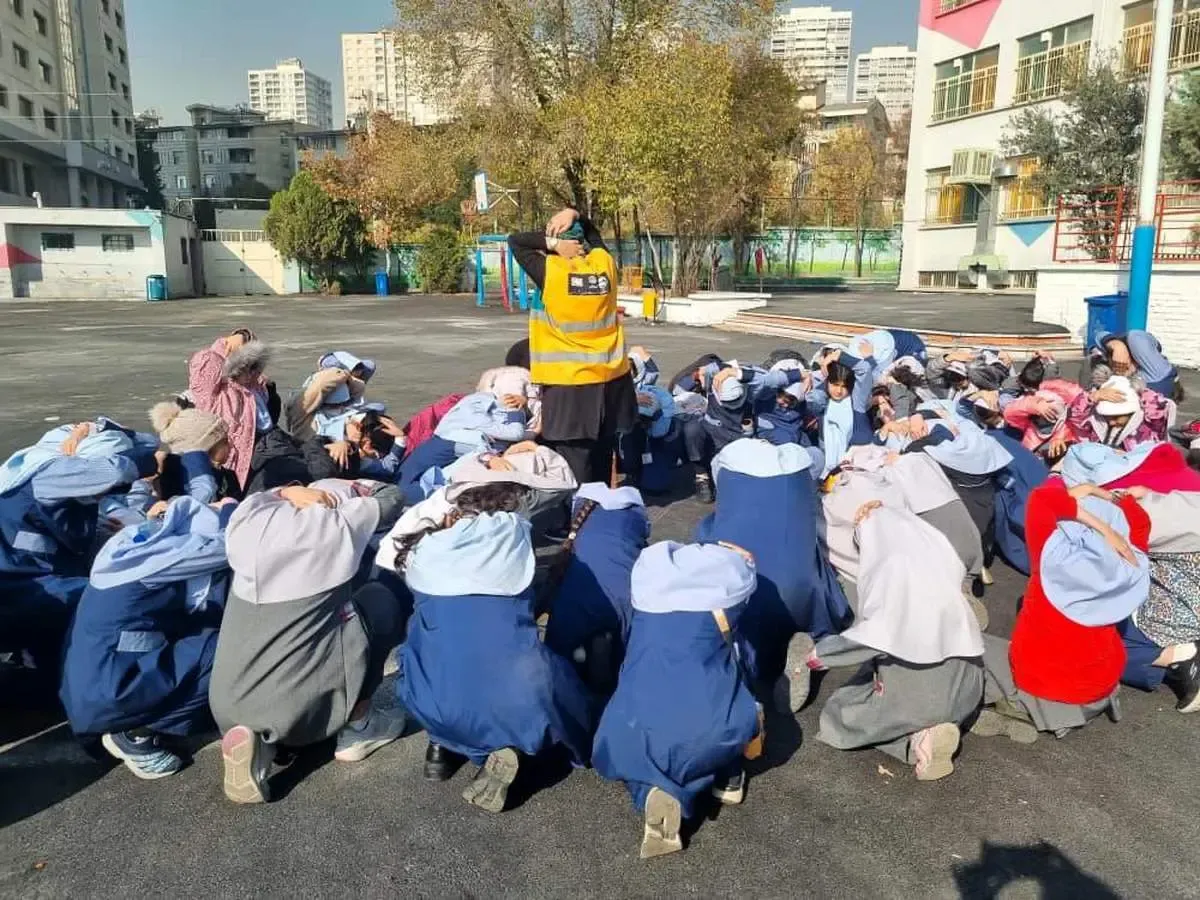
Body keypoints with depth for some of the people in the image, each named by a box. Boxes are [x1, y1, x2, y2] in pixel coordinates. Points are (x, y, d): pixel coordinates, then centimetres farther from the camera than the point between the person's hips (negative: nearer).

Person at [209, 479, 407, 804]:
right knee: (379, 598, 15)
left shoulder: (249, 516, 1)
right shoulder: (339, 522, -6)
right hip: (302, 705, -4)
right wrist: (354, 486, 28)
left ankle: (260, 737, 8)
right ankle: (359, 726, 18)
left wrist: (288, 492, 16)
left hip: (229, 706, 5)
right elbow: (391, 496, 14)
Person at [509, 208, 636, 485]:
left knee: (574, 462, 0)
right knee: (602, 456, 16)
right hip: (611, 377, 6)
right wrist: (575, 216, 5)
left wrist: (551, 243, -4)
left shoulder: (550, 271, -10)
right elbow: (594, 235, 22)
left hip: (570, 382, -5)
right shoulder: (604, 263, 3)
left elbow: (515, 241, 2)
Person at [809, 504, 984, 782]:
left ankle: (917, 739, -5)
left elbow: (872, 636, -27)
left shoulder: (891, 568, -17)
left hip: (921, 694, -7)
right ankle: (926, 731, 2)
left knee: (837, 713, 16)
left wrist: (820, 653, -14)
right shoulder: (935, 555, 1)